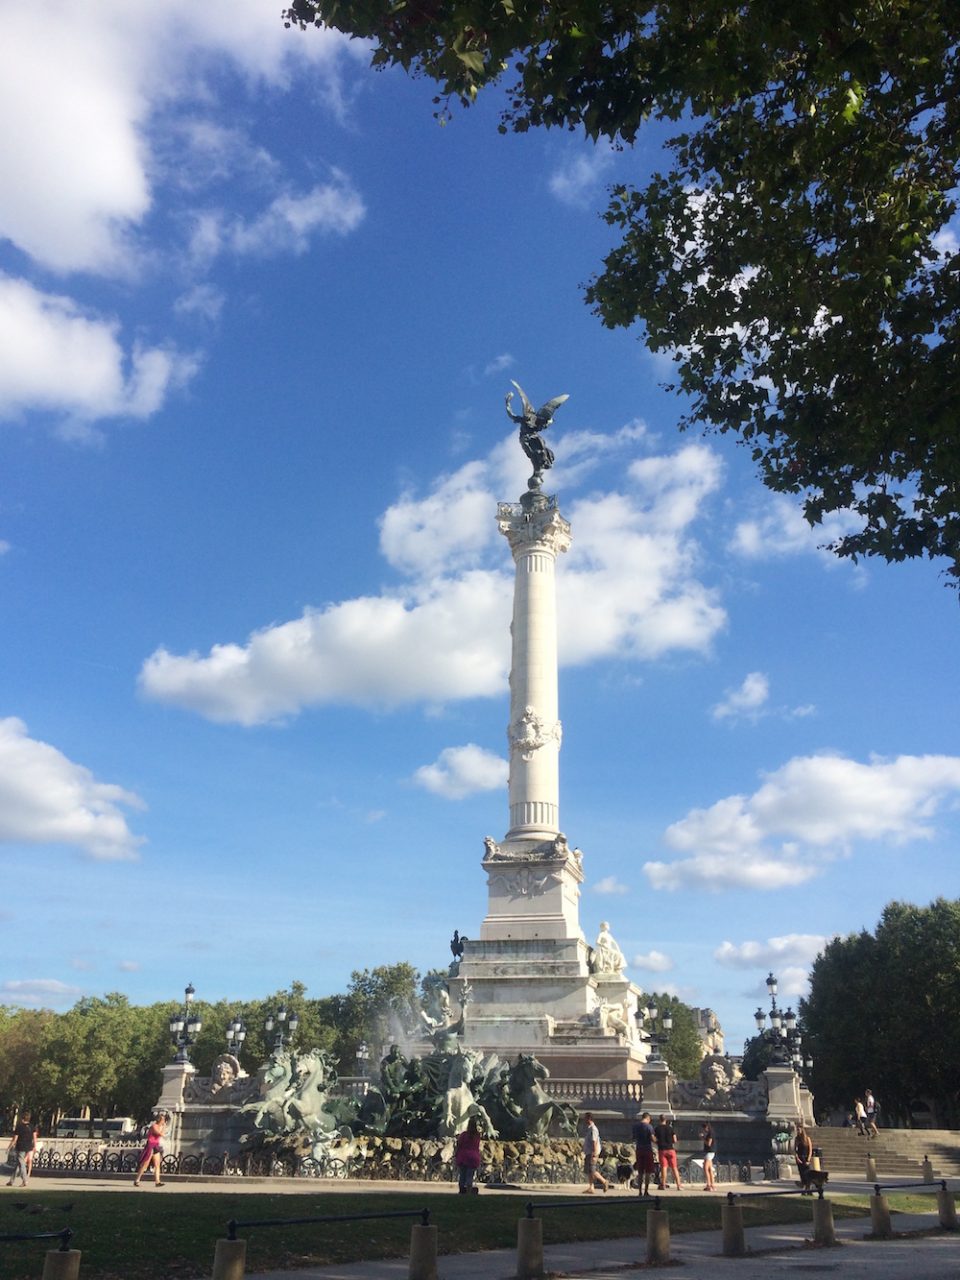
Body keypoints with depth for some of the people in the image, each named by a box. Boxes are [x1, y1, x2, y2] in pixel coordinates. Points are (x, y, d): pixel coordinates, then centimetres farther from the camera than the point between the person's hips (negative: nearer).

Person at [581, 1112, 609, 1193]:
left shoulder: (593, 1129, -14)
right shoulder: (588, 1128, 15)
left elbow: (594, 1142, -20)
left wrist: (594, 1154, -24)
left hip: (592, 1153, -10)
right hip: (588, 1153, 10)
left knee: (592, 1170, -9)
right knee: (588, 1171, 8)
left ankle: (604, 1182, 3)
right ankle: (591, 1188, 10)